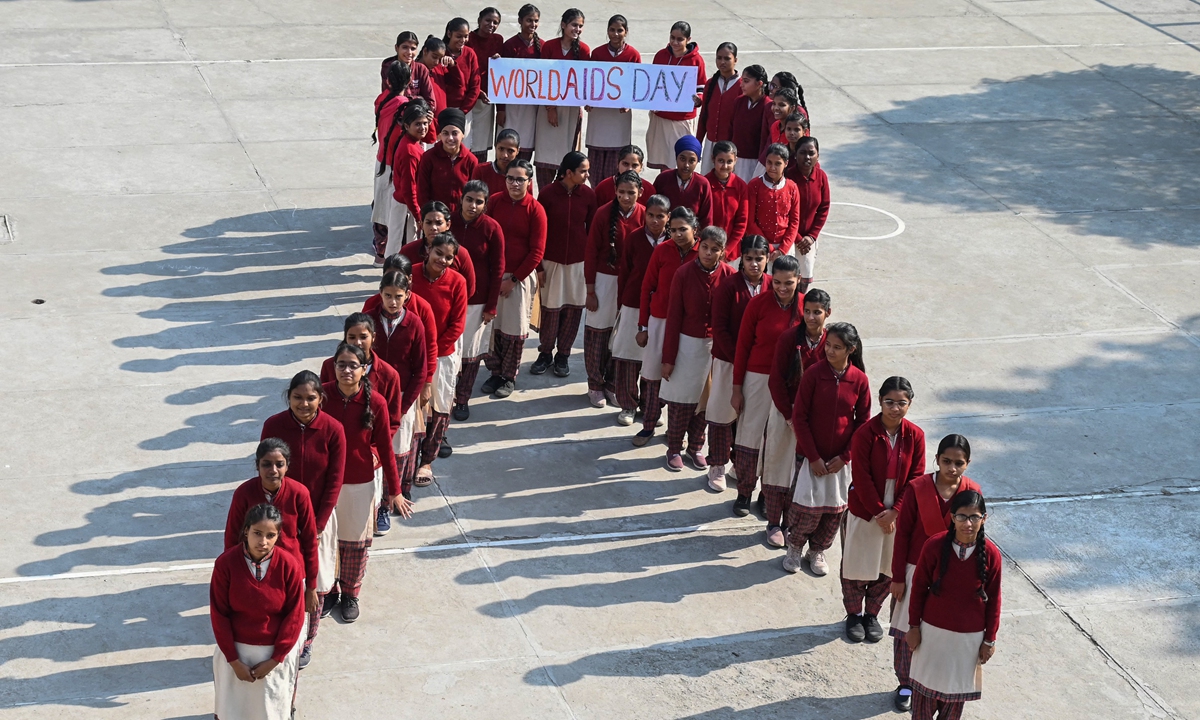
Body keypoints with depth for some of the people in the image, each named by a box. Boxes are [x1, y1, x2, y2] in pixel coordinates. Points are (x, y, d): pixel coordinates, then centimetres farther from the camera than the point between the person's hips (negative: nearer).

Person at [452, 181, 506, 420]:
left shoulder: (492, 228, -9)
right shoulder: (450, 222, -4)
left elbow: (498, 269, -5)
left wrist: (491, 306, -5)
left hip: (477, 300, -1)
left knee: (471, 351, 7)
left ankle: (463, 399, 20)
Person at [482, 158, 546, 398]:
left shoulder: (535, 210, -8)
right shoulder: (495, 201, 0)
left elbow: (537, 251, -7)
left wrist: (513, 279, -9)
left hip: (520, 277, -2)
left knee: (515, 329, 4)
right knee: (493, 325, 6)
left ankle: (509, 377, 17)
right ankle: (495, 373, 20)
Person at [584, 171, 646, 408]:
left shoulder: (644, 215, -4)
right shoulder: (604, 213, -10)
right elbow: (591, 252, -5)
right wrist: (590, 290, -5)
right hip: (605, 279, -2)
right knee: (599, 330, 4)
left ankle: (613, 384, 22)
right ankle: (595, 384, 18)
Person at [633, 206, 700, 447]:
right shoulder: (662, 251, -5)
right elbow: (647, 287, 1)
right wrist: (643, 326, 1)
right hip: (659, 321, 1)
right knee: (654, 375, 9)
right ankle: (649, 425, 22)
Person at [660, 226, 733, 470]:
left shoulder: (729, 275, -8)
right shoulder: (684, 273, -11)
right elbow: (673, 316, -7)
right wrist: (668, 357, -6)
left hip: (716, 346, 1)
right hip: (687, 343, -1)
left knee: (706, 398, 11)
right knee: (681, 398, 6)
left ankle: (695, 447, 28)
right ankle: (674, 449, 22)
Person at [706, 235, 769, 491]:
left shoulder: (772, 286, -2)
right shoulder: (728, 286, -11)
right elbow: (720, 327, -10)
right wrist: (738, 357, -15)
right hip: (728, 360, -3)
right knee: (722, 412, 6)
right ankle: (717, 467, 19)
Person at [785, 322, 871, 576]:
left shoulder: (859, 380, -6)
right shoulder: (814, 374, -12)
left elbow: (863, 422, 2)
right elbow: (799, 417, -9)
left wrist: (844, 457, -5)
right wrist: (813, 457, -11)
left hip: (841, 459, 2)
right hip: (811, 456, -2)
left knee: (835, 510, 9)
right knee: (807, 507, -2)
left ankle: (817, 551, 31)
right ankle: (794, 547, 25)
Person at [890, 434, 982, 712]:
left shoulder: (972, 492, -9)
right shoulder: (917, 489, -15)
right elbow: (902, 534, -8)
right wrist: (898, 578, -6)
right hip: (917, 571, -1)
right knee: (909, 631, 10)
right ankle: (906, 684, 28)